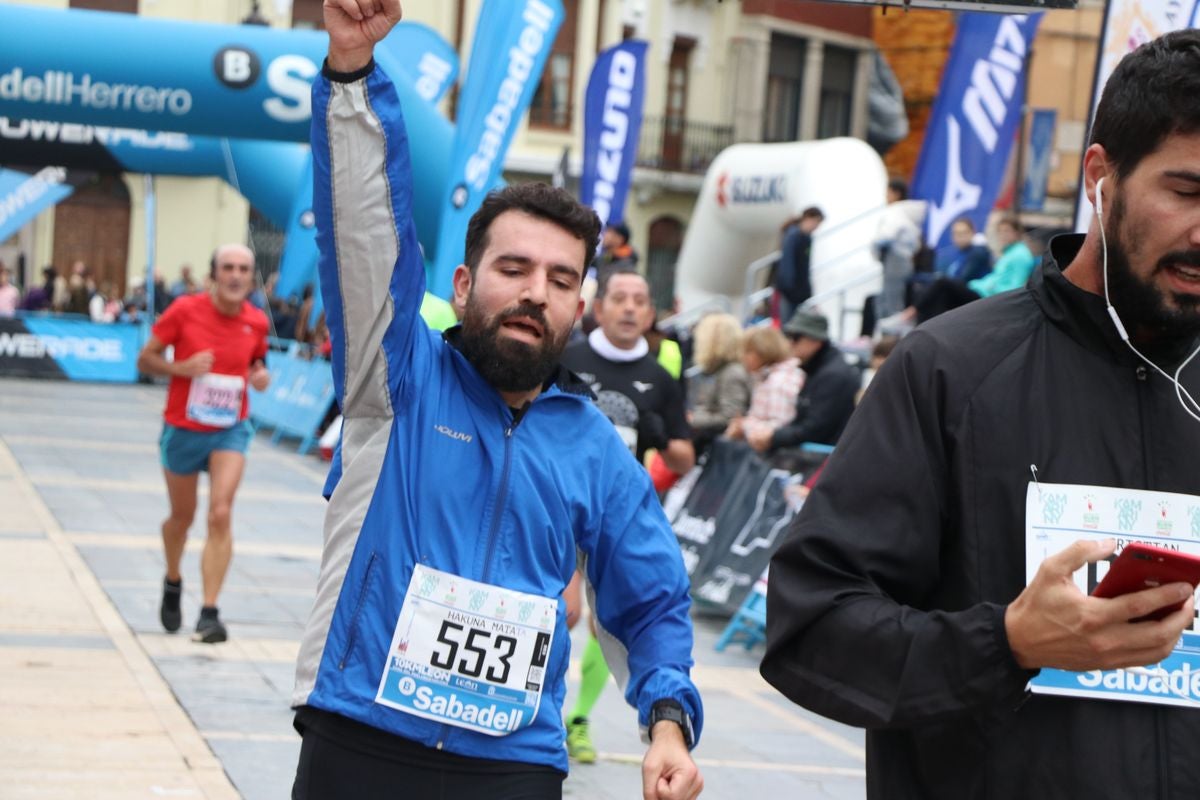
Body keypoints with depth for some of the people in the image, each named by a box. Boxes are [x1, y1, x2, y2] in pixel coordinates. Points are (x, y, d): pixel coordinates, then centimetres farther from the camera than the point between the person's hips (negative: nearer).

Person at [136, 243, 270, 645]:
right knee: (182, 516, 16)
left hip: (230, 431, 1)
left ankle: (209, 613, -14)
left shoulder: (257, 322, -4)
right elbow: (145, 359, -5)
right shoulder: (184, 310, -12)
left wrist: (261, 375, -8)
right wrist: (182, 367, -23)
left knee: (221, 514, -16)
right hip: (183, 429, -1)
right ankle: (172, 584, 45)